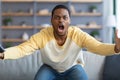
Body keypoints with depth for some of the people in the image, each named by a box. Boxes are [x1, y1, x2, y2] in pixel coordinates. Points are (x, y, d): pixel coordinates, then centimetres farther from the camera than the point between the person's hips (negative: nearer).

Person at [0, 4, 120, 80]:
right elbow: (22, 49, -31)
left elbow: (98, 47, -35)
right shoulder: (42, 36, -25)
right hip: (49, 68, 1)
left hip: (73, 68, 0)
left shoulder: (78, 34, -26)